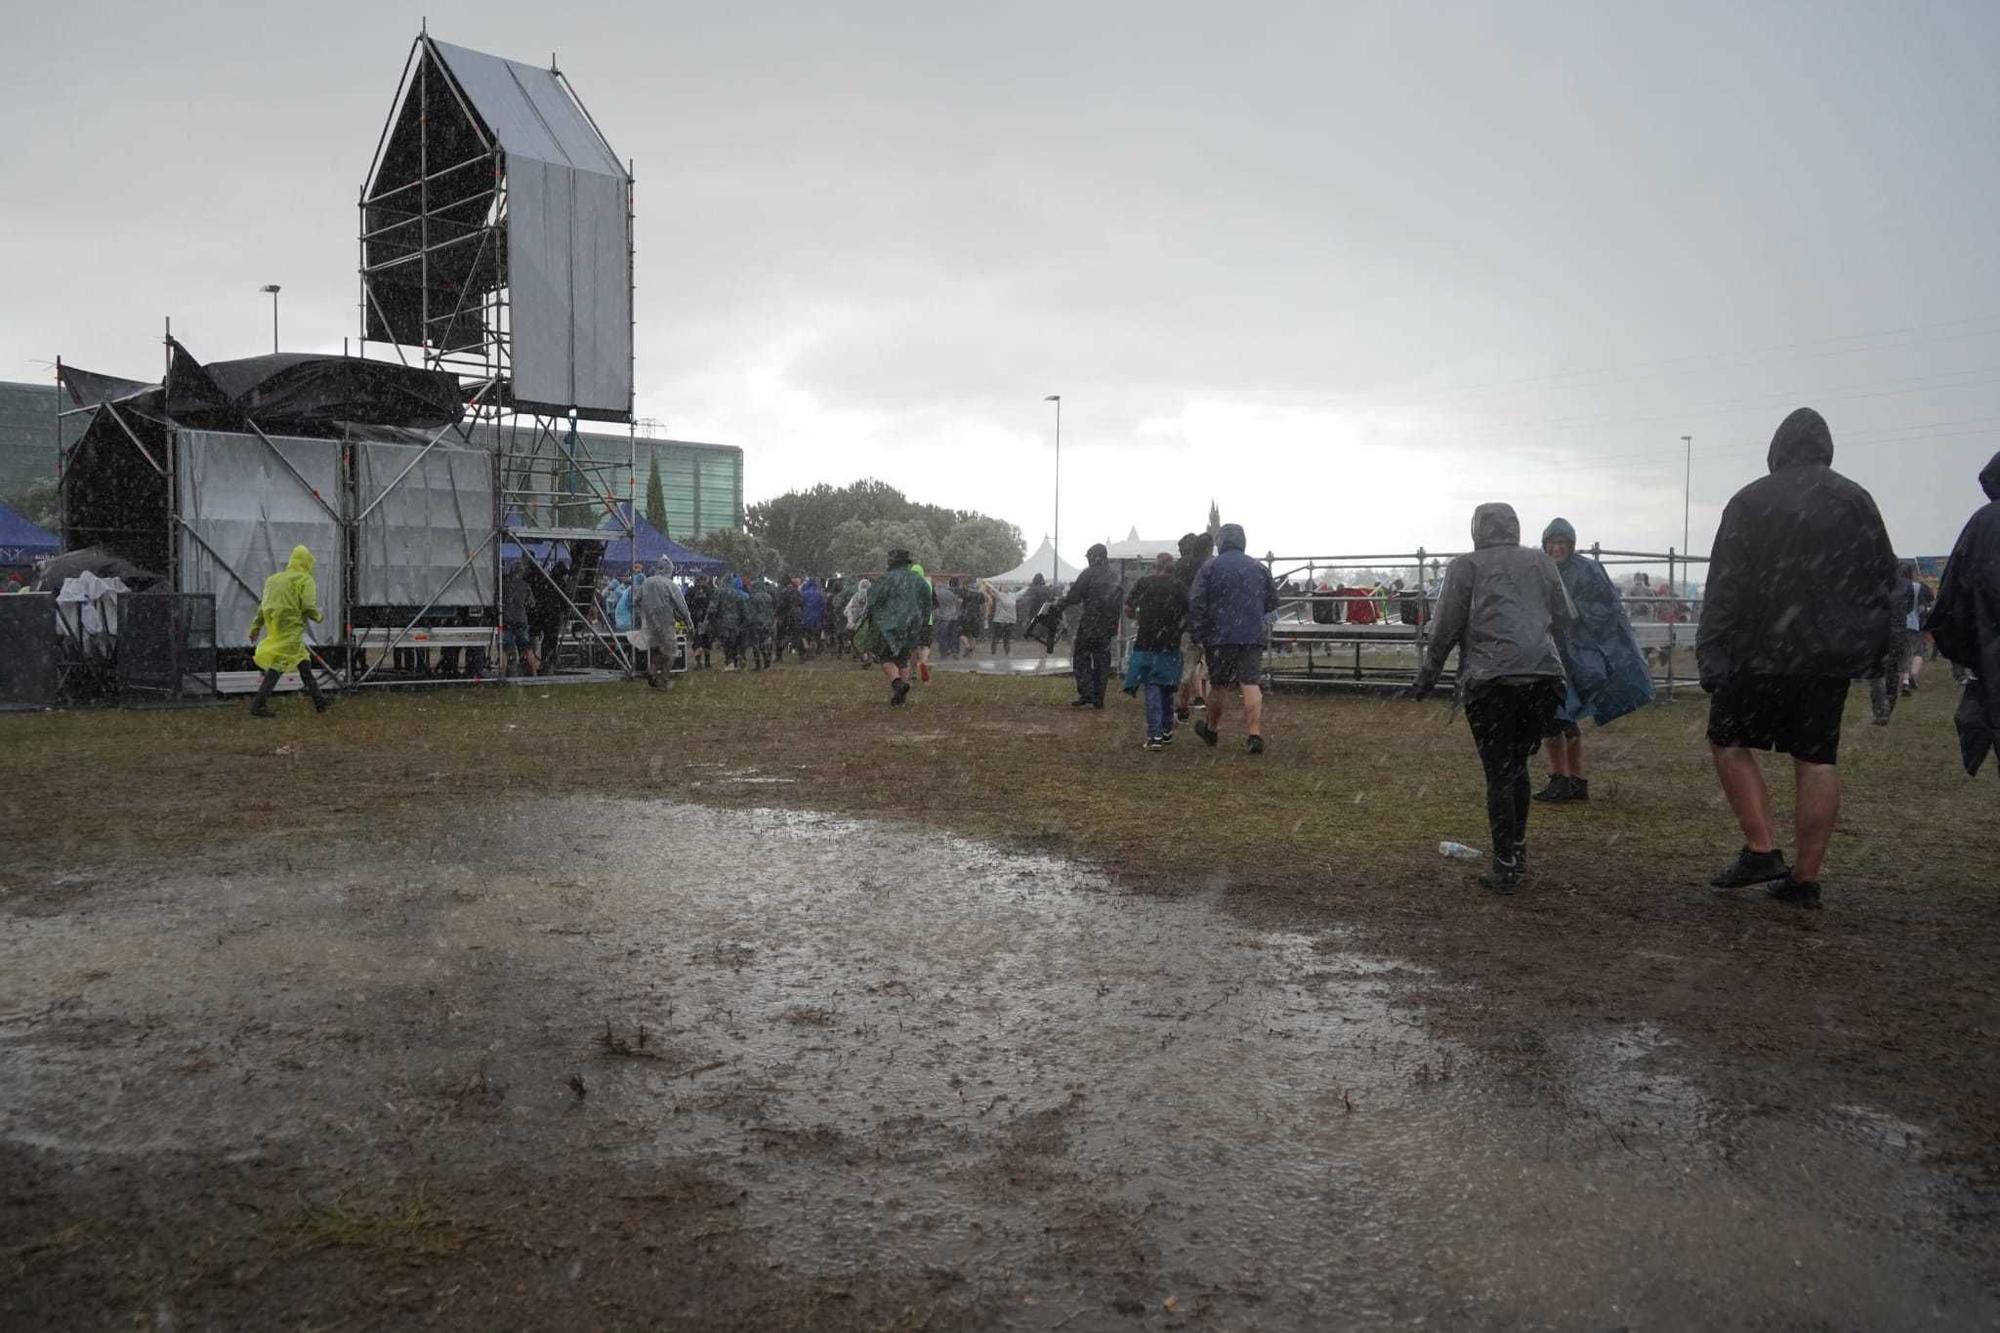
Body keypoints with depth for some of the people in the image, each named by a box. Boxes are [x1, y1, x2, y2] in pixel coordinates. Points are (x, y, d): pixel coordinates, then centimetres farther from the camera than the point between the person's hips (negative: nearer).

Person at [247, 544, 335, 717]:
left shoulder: (274, 578, 19)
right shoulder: (306, 580, -3)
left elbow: (263, 606, 17)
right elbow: (308, 607, -14)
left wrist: (255, 628, 17)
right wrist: (318, 617, 7)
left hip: (275, 629, 8)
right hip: (291, 630, -8)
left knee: (304, 662, 16)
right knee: (277, 666, -7)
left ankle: (319, 701, 23)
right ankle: (258, 705, -11)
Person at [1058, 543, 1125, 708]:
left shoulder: (1089, 574, -11)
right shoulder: (1115, 575, 9)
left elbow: (1073, 596, -10)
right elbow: (1121, 602, 11)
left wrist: (1058, 606, 4)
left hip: (1089, 624, -6)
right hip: (1108, 625, 6)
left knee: (1082, 659, 2)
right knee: (1102, 661, 11)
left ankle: (1086, 697, -6)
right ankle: (1098, 698, 13)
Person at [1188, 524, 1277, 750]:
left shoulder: (1210, 567, -4)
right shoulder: (1259, 567, 6)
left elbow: (1195, 603, -9)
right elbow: (1272, 601, 15)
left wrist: (1199, 635, -2)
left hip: (1219, 637, -1)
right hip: (1253, 636, 1)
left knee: (1217, 685, 12)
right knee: (1251, 684, -4)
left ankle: (1210, 730, 31)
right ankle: (1254, 735, -16)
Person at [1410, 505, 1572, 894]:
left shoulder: (1466, 566, 5)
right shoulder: (1541, 562, 17)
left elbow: (1445, 627, 1)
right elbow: (1564, 619, 17)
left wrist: (1427, 678, 8)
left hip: (1492, 679, -4)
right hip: (1544, 676, 4)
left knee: (1499, 774, 1)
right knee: (1518, 765, 19)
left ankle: (1505, 869, 3)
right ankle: (1517, 852, 23)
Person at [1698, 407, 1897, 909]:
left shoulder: (1749, 502, -5)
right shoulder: (1855, 499, 7)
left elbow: (1725, 585, -11)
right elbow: (1884, 577, 12)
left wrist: (1710, 650, -12)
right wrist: (1876, 650, 19)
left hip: (1763, 652, -4)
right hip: (1833, 654, 4)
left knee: (1729, 741, 11)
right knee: (1817, 759, 6)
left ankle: (1762, 850, 0)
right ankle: (1805, 879, 9)